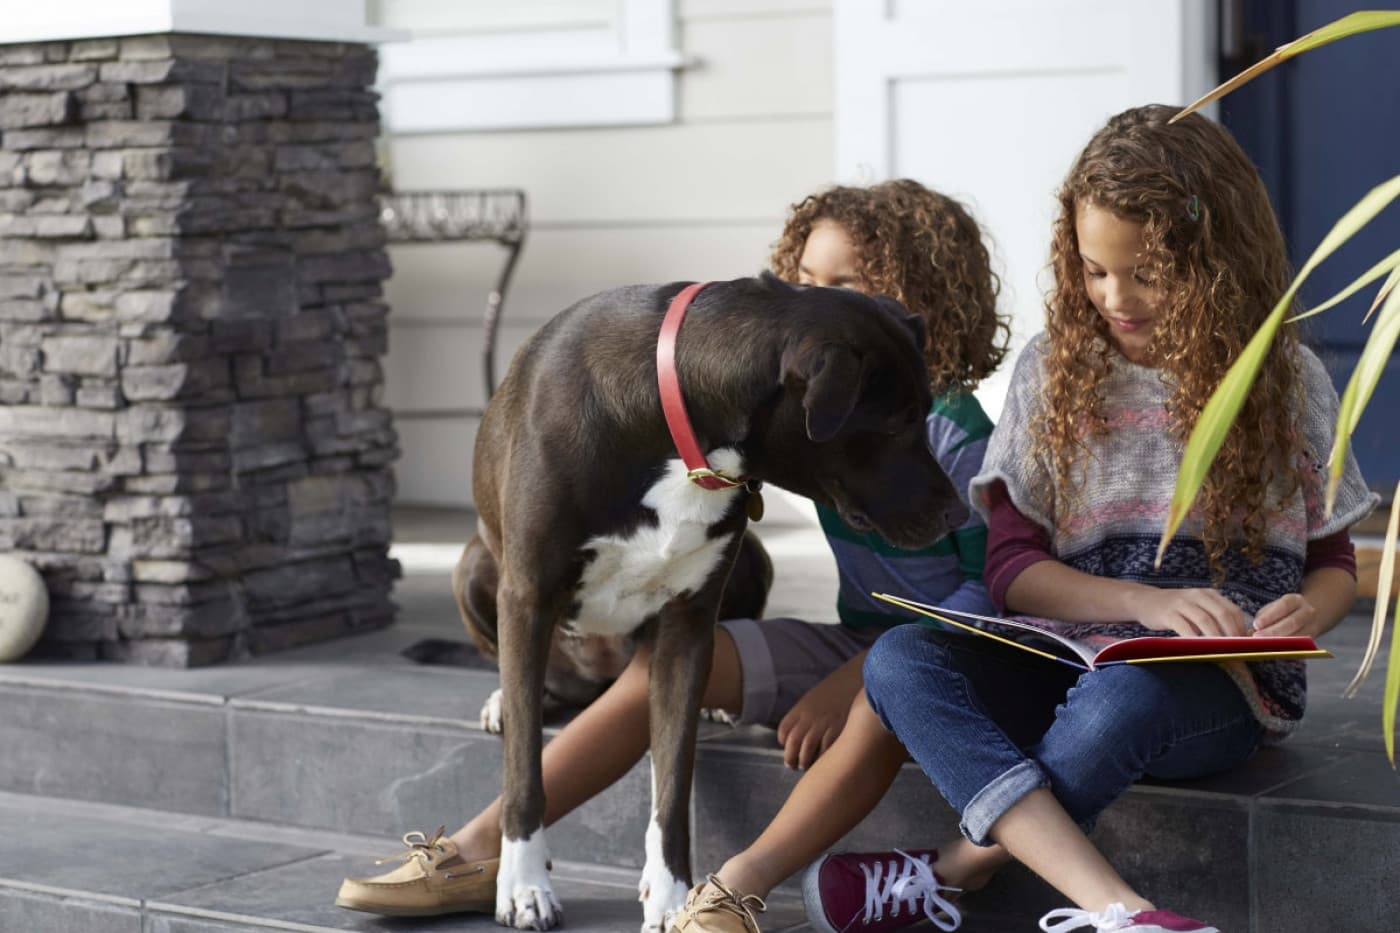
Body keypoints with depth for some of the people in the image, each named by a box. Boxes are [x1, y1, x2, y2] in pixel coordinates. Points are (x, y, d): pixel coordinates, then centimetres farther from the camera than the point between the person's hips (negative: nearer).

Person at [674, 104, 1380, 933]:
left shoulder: (1287, 377, 4)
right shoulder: (1055, 370, 6)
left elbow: (1334, 563, 11)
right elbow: (1013, 568, 1)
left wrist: (1308, 612, -15)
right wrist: (1153, 602, -17)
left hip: (1223, 682, -2)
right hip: (1072, 657, 3)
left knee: (1121, 693, -39)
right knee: (901, 659, -28)